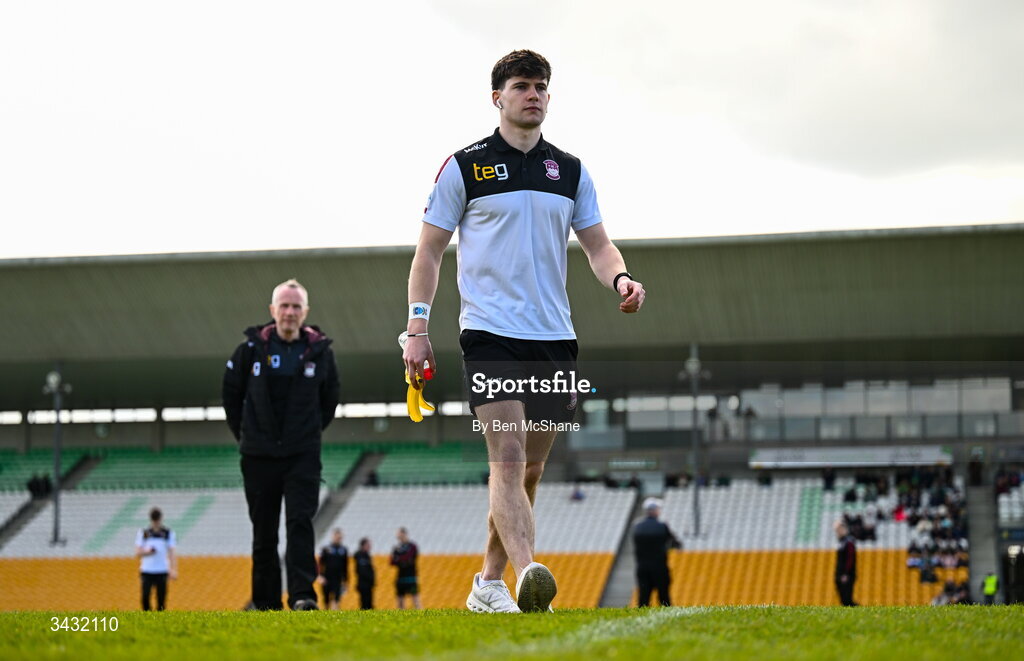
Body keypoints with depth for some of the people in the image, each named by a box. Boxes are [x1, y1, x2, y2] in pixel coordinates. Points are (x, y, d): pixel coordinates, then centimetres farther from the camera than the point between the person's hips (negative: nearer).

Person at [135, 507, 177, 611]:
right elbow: (137, 553, 5)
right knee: (145, 597, -10)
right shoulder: (143, 533, 8)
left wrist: (173, 570, -11)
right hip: (146, 571, 0)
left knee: (161, 600, -3)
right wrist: (147, 552, -16)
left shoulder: (168, 533, 6)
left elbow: (171, 553, 2)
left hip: (162, 572, 0)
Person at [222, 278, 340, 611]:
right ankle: (266, 603, 14)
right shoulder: (251, 349, -1)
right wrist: (245, 434, 11)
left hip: (303, 455, -1)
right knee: (264, 534, 6)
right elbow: (231, 393, 12)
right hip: (259, 457, 1)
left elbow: (330, 398, 16)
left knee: (300, 522, -15)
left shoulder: (320, 351, 1)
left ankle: (302, 595, -20)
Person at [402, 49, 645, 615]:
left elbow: (597, 244, 15)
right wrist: (418, 325, -5)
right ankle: (527, 575, -31)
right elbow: (429, 250, 4)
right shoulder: (464, 167, 2)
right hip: (490, 333, -5)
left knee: (530, 469, 9)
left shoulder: (570, 171, 14)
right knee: (507, 458, -18)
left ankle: (488, 584, 22)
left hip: (554, 336, 5)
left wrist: (619, 278, -7)